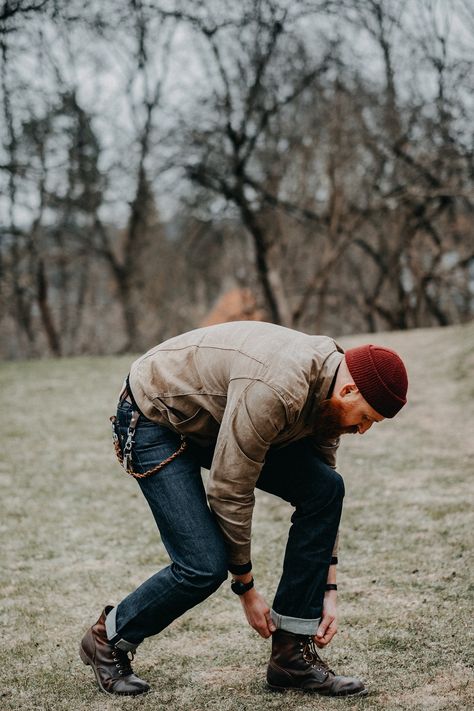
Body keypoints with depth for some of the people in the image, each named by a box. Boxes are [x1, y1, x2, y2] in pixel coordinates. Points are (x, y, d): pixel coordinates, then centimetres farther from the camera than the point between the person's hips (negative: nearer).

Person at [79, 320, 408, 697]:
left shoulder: (329, 396, -8)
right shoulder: (275, 391, -36)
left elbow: (322, 499, 3)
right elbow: (230, 494, -27)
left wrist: (329, 591, 2)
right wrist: (247, 588, -15)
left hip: (215, 419, 8)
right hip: (155, 419, -8)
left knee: (325, 489, -8)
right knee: (204, 567, -18)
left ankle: (292, 652, -1)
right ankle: (108, 639, 11)